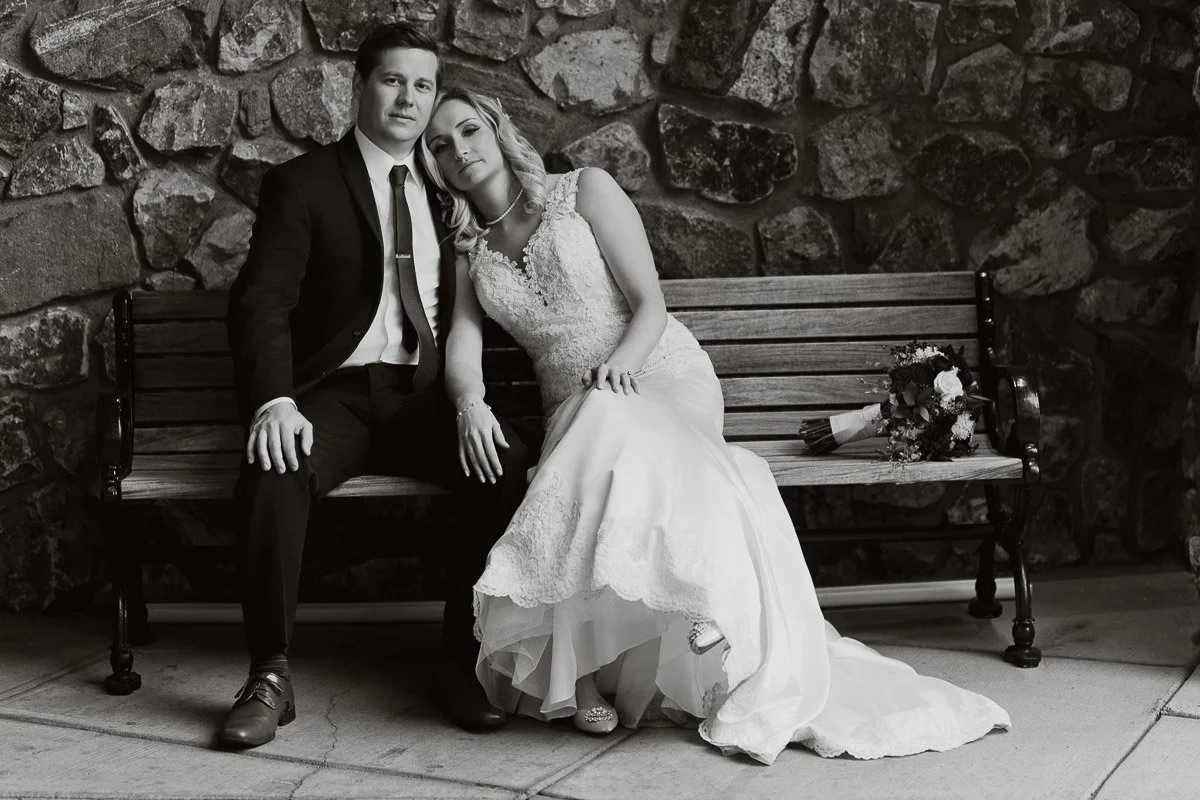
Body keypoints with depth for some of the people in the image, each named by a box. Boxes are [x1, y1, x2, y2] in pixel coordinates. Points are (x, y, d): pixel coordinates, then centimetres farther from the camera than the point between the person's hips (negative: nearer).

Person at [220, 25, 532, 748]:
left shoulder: (445, 189, 19)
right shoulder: (303, 183, 5)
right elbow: (261, 302, -7)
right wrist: (274, 402, -26)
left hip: (426, 396, 3)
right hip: (336, 395, -3)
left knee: (508, 460, -27)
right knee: (276, 472, -35)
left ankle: (465, 663, -17)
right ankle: (270, 675, -22)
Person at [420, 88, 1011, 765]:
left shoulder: (584, 190, 4)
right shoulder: (467, 250, 15)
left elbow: (650, 302, -3)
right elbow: (463, 342, -1)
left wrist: (621, 362, -22)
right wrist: (470, 402, -22)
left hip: (664, 377, -2)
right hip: (577, 411, 2)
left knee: (619, 433, -37)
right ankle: (587, 661, -29)